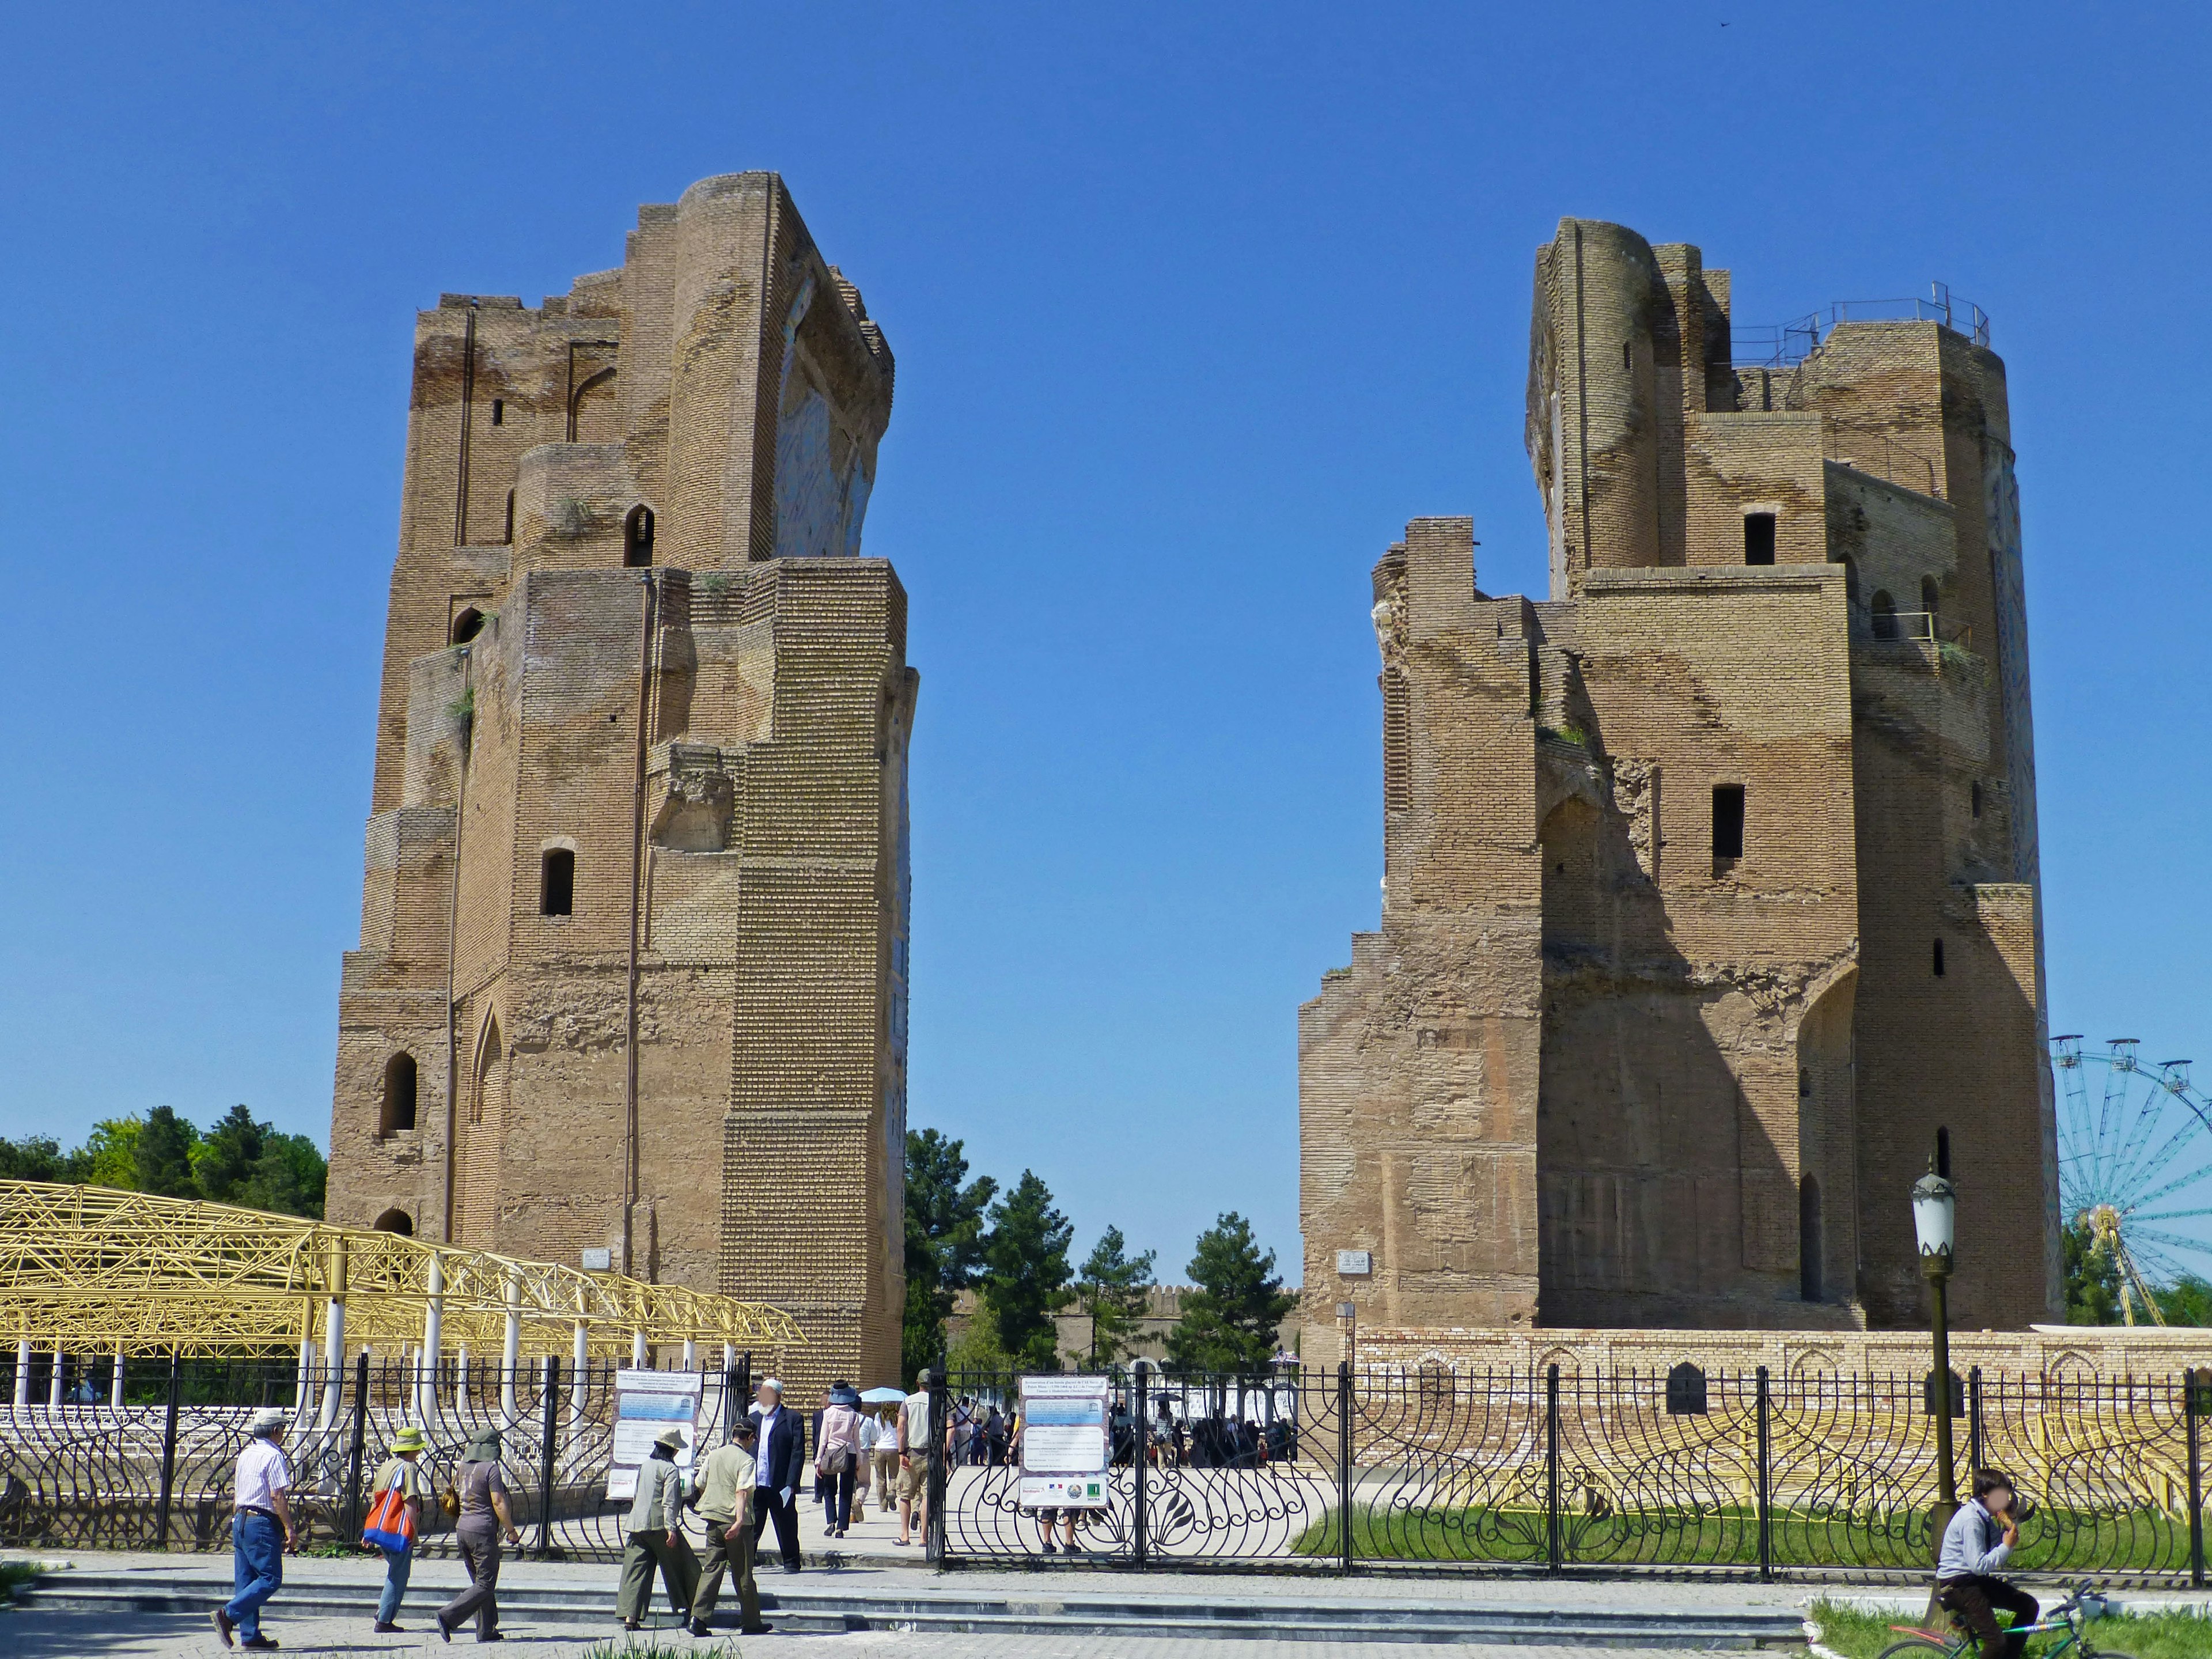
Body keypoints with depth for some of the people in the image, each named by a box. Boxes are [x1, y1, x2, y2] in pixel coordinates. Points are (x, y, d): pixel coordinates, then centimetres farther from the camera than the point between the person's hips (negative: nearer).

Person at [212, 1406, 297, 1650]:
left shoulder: (245, 1455, 16)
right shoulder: (273, 1456, -10)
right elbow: (277, 1496, -16)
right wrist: (290, 1529, -15)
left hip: (240, 1521, 9)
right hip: (262, 1524, -9)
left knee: (245, 1581, 8)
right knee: (270, 1579, -7)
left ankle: (250, 1635, 9)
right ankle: (228, 1614, -17)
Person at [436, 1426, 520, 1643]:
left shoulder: (464, 1467, 7)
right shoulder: (491, 1469, -13)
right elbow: (498, 1503, -15)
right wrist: (511, 1530, -7)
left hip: (462, 1528, 8)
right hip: (483, 1530, -8)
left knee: (481, 1582, 15)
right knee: (485, 1585, -2)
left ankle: (487, 1631, 15)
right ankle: (448, 1617, -13)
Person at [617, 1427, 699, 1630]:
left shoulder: (646, 1465, 14)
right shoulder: (670, 1469, -8)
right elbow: (669, 1502, -15)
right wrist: (671, 1529, -18)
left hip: (638, 1525, 7)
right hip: (659, 1526, -6)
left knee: (635, 1570, 3)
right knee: (684, 1567, 8)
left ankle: (629, 1615, -6)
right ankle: (688, 1609, 14)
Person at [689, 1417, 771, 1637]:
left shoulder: (714, 1455, 8)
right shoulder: (746, 1460, -9)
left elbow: (701, 1485, 16)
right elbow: (742, 1492, -21)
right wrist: (739, 1521, -30)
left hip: (713, 1520, 5)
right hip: (735, 1522, -5)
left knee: (712, 1569, 6)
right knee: (743, 1574, 5)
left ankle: (698, 1617, -7)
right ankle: (751, 1622, 14)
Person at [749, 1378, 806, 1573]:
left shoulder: (792, 1419, -2)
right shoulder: (754, 1418, 15)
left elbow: (798, 1453, -7)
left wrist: (791, 1484, -14)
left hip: (780, 1486, -4)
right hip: (755, 1485, 4)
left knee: (786, 1527, 7)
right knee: (750, 1526, 2)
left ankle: (791, 1563, 19)